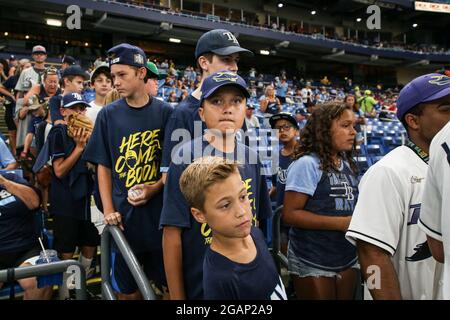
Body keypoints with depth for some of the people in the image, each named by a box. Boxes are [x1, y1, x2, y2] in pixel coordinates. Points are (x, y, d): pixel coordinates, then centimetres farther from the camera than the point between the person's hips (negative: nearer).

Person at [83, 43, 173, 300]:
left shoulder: (165, 112, -1)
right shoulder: (108, 114, 2)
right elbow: (103, 166, 5)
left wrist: (155, 188, -14)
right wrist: (108, 209, -4)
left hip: (159, 210, -1)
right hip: (122, 213, 1)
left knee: (169, 283, 11)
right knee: (128, 289, 13)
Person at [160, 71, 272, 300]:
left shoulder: (251, 158, -1)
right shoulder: (187, 157, -15)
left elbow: (259, 222, 7)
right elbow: (172, 233, -14)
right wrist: (177, 296, -11)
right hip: (198, 287, -4)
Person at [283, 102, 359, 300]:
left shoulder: (348, 164, 7)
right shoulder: (307, 164, -16)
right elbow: (290, 214, -21)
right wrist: (342, 223, -22)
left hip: (348, 259, 7)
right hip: (312, 264, -7)